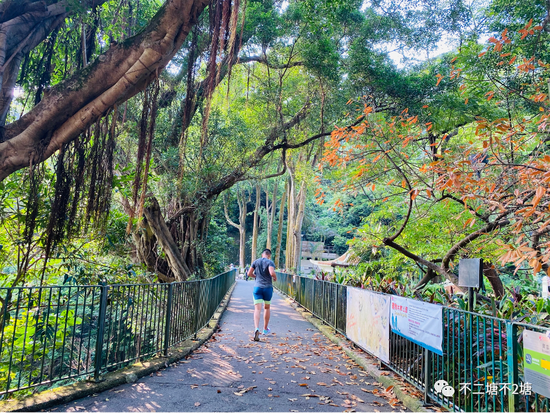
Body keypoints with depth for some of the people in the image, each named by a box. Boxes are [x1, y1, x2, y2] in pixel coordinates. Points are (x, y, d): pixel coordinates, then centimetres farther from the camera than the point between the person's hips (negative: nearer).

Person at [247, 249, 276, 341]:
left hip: (257, 287, 1)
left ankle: (256, 328, -28)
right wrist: (275, 277, -1)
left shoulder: (256, 262, 6)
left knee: (257, 309, -6)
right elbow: (272, 272, -22)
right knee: (267, 308, 19)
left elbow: (249, 273, 5)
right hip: (268, 288, -1)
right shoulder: (270, 262, -5)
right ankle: (265, 329, 30)